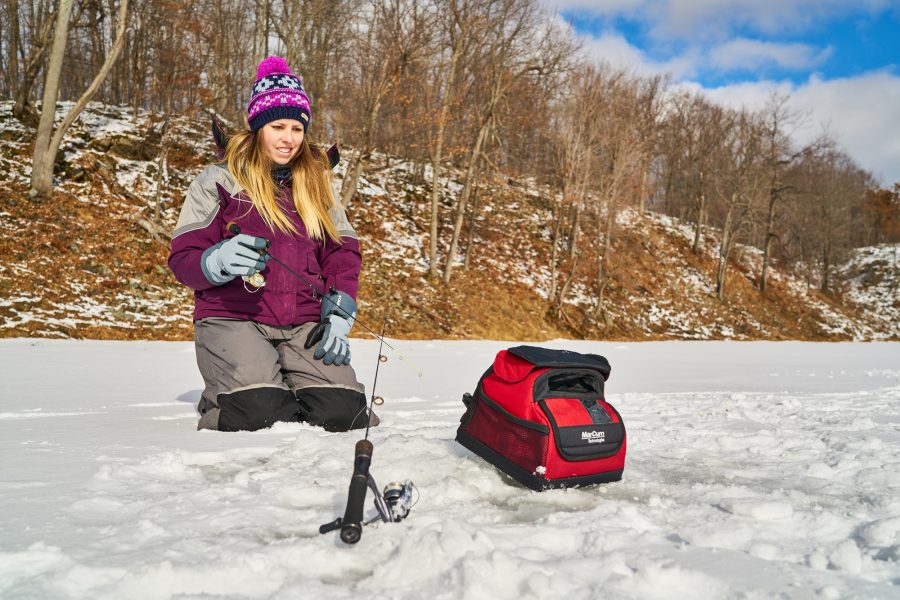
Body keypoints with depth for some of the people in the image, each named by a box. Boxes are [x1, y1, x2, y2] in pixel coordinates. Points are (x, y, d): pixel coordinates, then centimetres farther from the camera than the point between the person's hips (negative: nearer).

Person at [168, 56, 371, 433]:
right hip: (233, 318, -3)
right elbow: (182, 258, 0)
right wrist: (220, 261, -24)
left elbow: (342, 252, 12)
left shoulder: (315, 183, 16)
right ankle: (219, 407, 8)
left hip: (304, 324, 3)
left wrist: (339, 314, -4)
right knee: (263, 415, -27)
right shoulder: (218, 182, 4)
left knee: (342, 413, -19)